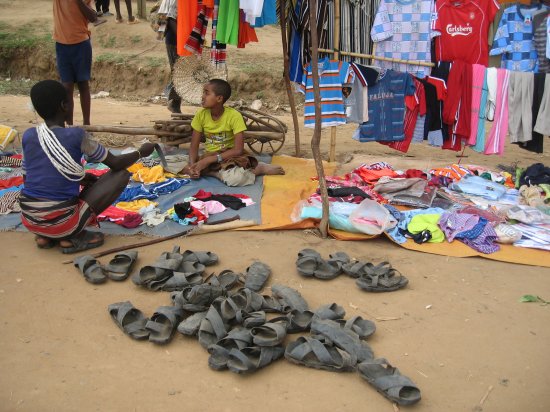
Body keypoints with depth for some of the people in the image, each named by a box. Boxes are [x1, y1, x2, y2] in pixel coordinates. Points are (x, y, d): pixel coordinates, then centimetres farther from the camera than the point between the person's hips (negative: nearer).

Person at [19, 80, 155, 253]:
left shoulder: (28, 135, 3)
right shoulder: (76, 135, -11)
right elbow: (116, 164, -2)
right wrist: (141, 152, 18)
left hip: (29, 220, 6)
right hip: (61, 222, -6)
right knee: (121, 174, 5)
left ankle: (45, 235, 14)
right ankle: (72, 236, 1)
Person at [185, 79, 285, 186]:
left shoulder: (234, 116, -19)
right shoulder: (201, 114, -8)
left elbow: (238, 149, -23)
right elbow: (194, 146, -4)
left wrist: (210, 160, -27)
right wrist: (192, 165, -25)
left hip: (231, 156, -4)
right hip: (209, 156, 4)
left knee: (235, 178, -38)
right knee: (187, 170, -27)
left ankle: (260, 168, -9)